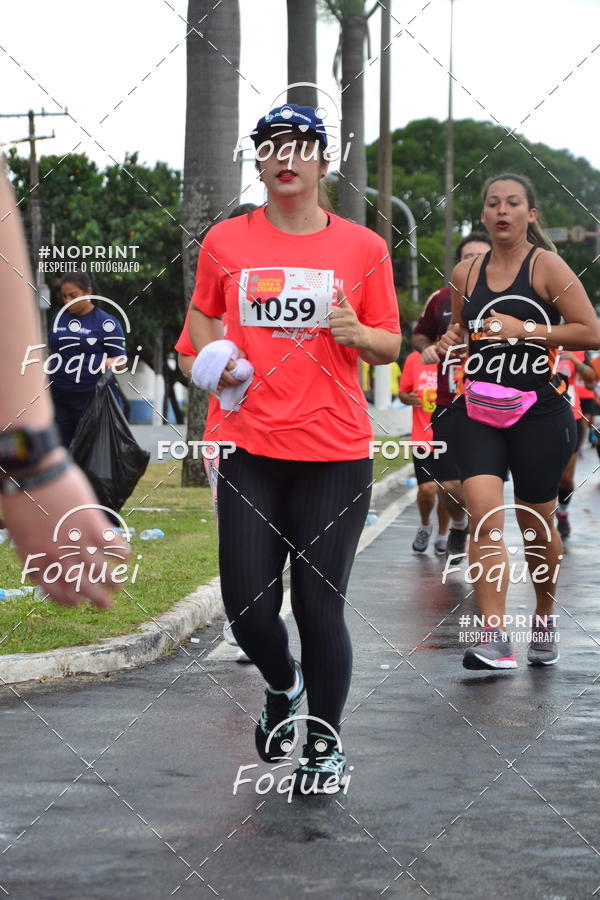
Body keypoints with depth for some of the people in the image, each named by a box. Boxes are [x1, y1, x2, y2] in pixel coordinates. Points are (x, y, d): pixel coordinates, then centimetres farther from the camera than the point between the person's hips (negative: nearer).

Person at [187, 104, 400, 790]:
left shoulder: (363, 247, 3)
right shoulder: (225, 242, 6)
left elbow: (390, 346, 10)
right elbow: (202, 315, 22)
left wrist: (359, 335, -11)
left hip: (336, 455, -1)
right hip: (249, 449, 1)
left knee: (320, 608, -2)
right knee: (247, 606, 0)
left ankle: (324, 743, 19)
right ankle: (282, 684, 35)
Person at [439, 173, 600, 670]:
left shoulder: (546, 265, -5)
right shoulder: (465, 274, 8)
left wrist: (526, 329, -16)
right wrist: (451, 341, 2)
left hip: (538, 410, -3)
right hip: (479, 410, 3)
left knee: (536, 525, 9)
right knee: (484, 519, -14)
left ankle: (545, 616, 34)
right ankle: (495, 639, -17)